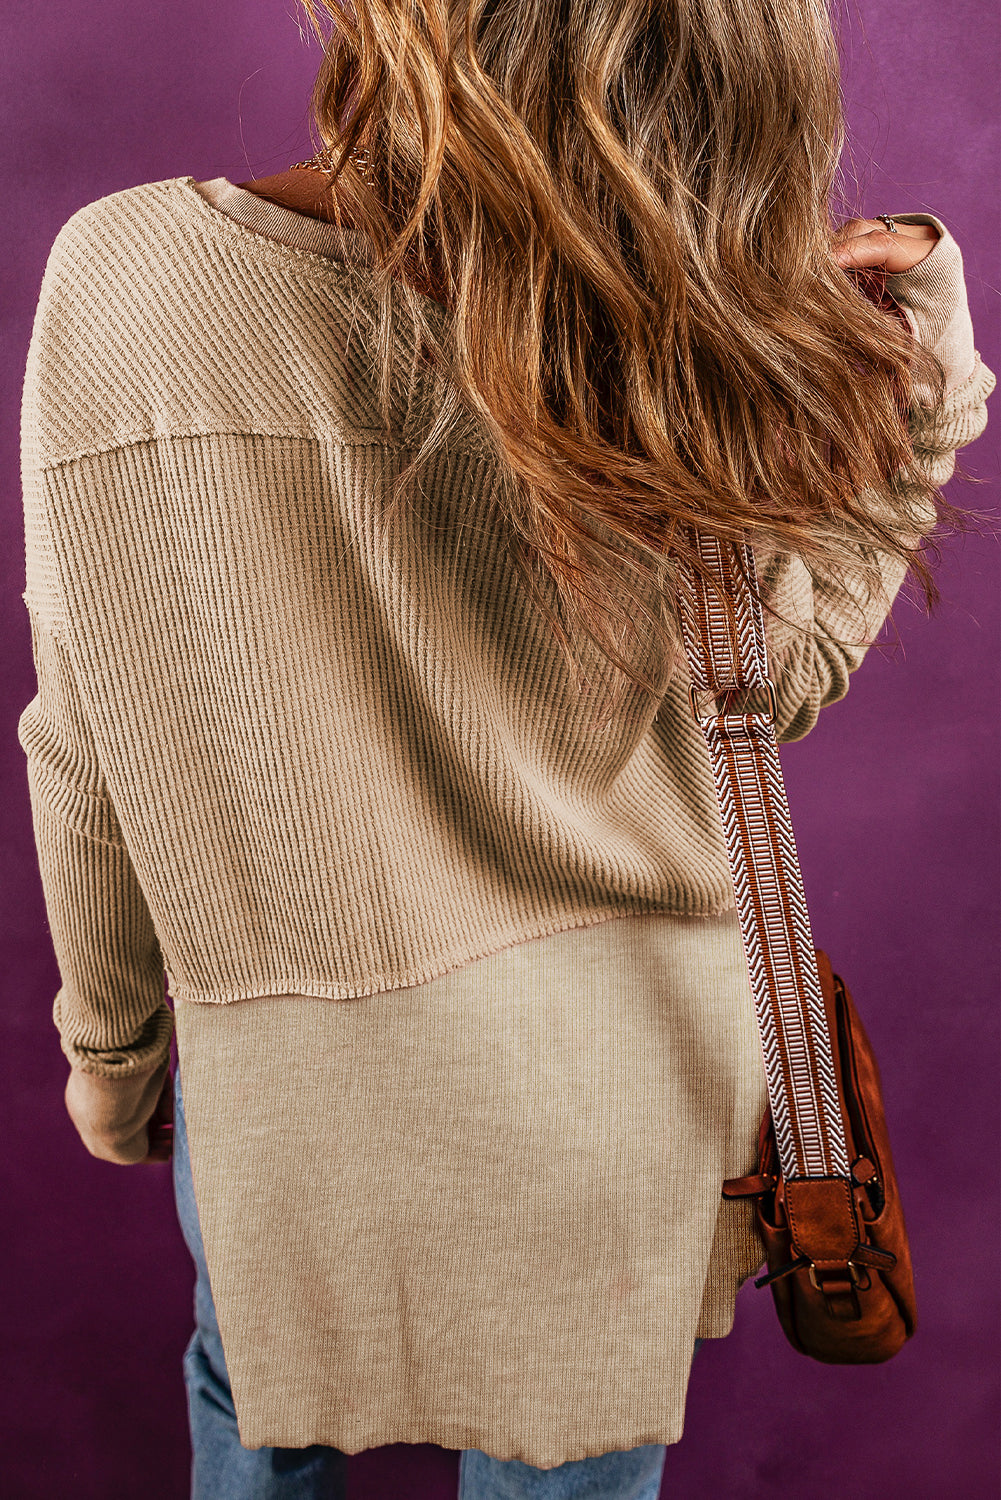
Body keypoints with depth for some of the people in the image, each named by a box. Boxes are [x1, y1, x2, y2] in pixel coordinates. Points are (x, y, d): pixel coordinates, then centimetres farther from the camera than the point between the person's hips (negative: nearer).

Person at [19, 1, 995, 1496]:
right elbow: (786, 675, -1)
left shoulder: (112, 277, -19)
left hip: (293, 1102, 1)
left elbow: (94, 768, -10)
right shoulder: (644, 366, -21)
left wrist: (109, 1041, 6)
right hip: (611, 1100, 0)